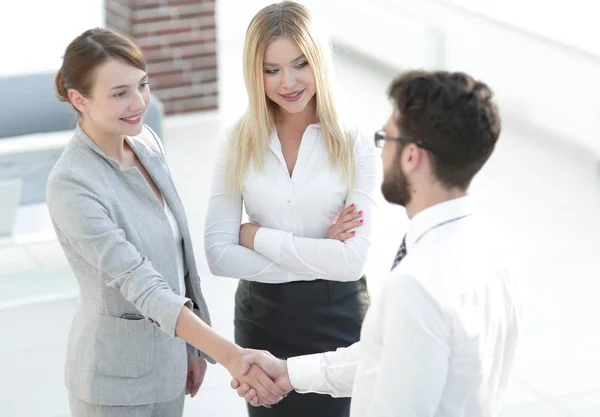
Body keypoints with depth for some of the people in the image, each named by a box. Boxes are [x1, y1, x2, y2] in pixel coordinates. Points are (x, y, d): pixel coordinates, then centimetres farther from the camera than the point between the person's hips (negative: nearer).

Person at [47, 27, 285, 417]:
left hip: (167, 356, 6)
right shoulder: (72, 185, -24)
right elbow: (141, 286, -29)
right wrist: (230, 355, -36)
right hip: (118, 376, -6)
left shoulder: (146, 141, -2)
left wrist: (193, 348, 10)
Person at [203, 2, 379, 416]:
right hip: (263, 319, 2)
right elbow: (219, 254, -11)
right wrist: (319, 258, -18)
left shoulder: (355, 144, -13)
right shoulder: (237, 141, -6)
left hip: (338, 319, -2)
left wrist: (256, 236, -15)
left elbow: (352, 260, -20)